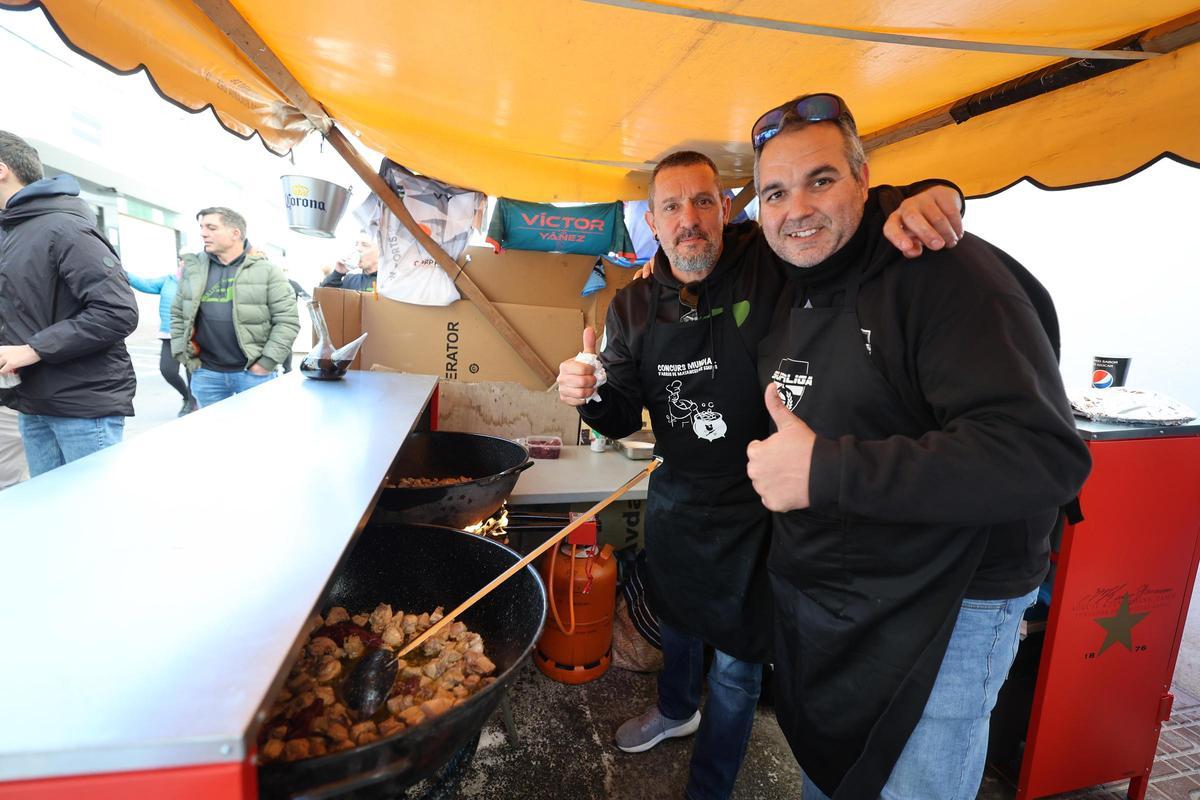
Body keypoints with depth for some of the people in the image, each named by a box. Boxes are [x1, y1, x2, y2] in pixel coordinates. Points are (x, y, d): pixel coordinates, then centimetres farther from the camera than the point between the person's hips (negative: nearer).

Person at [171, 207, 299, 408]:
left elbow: (287, 321, -10)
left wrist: (266, 363, -12)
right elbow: (177, 315, 16)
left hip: (253, 372, -4)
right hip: (205, 372, 4)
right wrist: (183, 355, 7)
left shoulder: (266, 270, -6)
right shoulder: (193, 269, 7)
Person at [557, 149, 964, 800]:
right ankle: (676, 709, 64)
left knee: (737, 660, 15)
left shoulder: (774, 261, -18)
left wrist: (926, 195, -35)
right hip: (674, 498, 5)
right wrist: (591, 395, -22)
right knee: (675, 622, 30)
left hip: (754, 506, -4)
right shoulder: (634, 306, -4)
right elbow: (625, 416, -1)